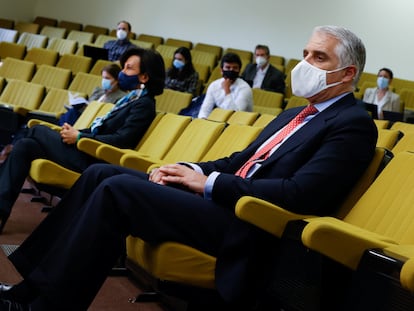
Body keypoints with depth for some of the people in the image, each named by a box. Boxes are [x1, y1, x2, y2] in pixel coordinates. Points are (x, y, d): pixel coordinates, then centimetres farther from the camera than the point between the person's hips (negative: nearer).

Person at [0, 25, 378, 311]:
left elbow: (300, 193, -20)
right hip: (224, 197, 10)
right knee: (101, 173, 2)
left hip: (245, 226, -10)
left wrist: (210, 182, -15)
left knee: (116, 189, -21)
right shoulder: (294, 114, 21)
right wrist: (191, 169, 2)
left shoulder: (354, 124, -7)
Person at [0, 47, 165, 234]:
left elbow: (122, 140, -20)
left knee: (37, 132, -8)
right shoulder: (131, 98, 19)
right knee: (25, 145, 0)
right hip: (86, 150, 9)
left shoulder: (144, 104, -8)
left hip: (90, 161, -9)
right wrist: (73, 131, 2)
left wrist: (79, 137, -15)